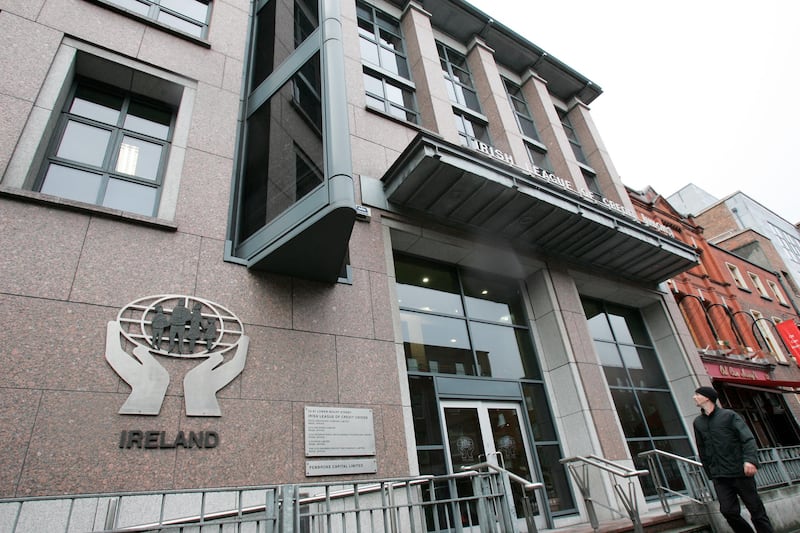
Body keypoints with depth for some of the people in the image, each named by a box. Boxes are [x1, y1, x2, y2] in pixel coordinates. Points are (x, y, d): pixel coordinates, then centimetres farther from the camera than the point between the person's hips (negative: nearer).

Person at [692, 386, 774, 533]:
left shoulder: (729, 415, 0)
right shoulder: (698, 422, 11)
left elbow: (748, 438, -9)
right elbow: (702, 451, 14)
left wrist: (749, 459, -24)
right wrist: (711, 474, 12)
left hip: (741, 472, -3)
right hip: (719, 477, 3)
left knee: (756, 509, 4)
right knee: (729, 512, -4)